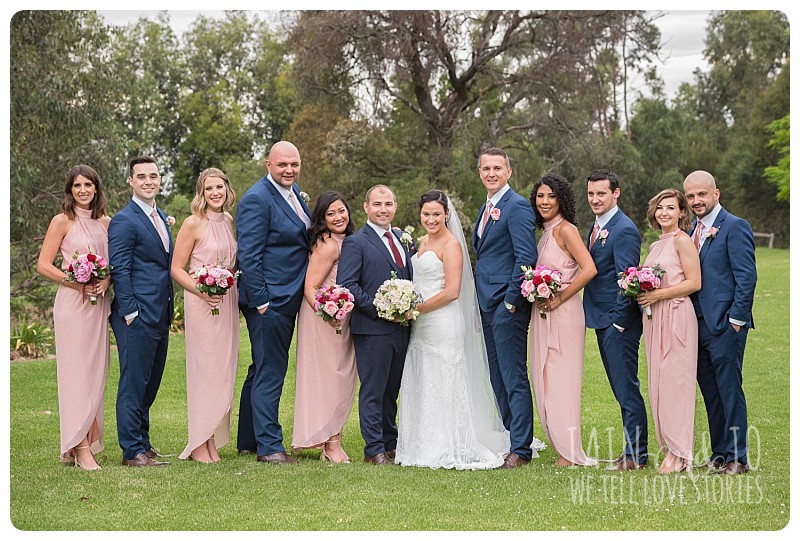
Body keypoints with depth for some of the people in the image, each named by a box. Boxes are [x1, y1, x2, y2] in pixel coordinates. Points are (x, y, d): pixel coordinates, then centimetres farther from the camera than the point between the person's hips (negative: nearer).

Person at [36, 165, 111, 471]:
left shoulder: (106, 222, 11)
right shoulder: (63, 221, -3)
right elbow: (43, 265, -5)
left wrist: (106, 282, -3)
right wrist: (78, 283, -14)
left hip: (99, 304, 5)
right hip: (72, 304, -5)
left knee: (95, 372, 7)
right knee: (76, 372, -6)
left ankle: (89, 440, 14)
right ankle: (80, 448, -6)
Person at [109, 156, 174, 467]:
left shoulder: (161, 217, 16)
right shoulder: (124, 221, -10)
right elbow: (119, 270, -14)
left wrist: (168, 309, 16)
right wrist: (130, 312, -18)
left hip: (160, 315, 9)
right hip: (138, 315, -9)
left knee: (150, 384, 14)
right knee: (134, 384, -3)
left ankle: (143, 444, 22)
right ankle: (132, 451, 2)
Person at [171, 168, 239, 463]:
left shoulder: (230, 221, 10)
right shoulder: (193, 223, -8)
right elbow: (177, 269, -7)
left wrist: (232, 283, 4)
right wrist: (202, 291, -19)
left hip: (228, 301, 6)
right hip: (201, 303, -6)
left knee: (224, 370, 6)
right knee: (205, 370, -5)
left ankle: (213, 441, 13)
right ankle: (198, 445, 2)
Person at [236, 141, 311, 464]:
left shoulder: (294, 193, 13)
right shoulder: (257, 199, -16)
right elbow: (248, 255, -19)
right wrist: (260, 300, -20)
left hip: (287, 298, 10)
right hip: (269, 300, -9)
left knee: (262, 371, 16)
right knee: (269, 372, -5)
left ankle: (249, 440, 25)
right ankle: (268, 446, 1)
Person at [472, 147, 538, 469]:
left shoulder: (517, 207, -11)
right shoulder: (487, 207, 18)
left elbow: (526, 257, -18)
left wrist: (512, 301, -17)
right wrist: (483, 301, 13)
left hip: (507, 307, -10)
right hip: (488, 306, 10)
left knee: (514, 379, -5)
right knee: (498, 379, 14)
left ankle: (521, 449, -1)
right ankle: (509, 438, 23)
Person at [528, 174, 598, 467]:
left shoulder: (565, 229, -12)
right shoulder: (546, 232, 15)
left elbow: (589, 269, -22)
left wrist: (559, 298, -17)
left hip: (563, 313, -9)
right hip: (543, 314, 9)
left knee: (561, 380, -5)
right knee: (544, 380, 10)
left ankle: (570, 454, 1)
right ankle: (560, 446, 17)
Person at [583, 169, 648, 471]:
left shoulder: (624, 230, -15)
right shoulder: (596, 228, 15)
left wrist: (619, 322, -18)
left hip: (618, 323, -10)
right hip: (602, 322, 10)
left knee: (627, 389, -4)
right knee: (621, 390, 14)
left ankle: (636, 455, 2)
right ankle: (632, 449, 21)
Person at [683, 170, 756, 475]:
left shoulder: (735, 227, -9)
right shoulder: (693, 232, 16)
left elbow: (747, 276, -14)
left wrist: (736, 318, -16)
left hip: (724, 324, -8)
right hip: (699, 324, 8)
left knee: (729, 390, -3)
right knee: (710, 392, 12)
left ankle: (737, 458, 4)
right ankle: (719, 453, 21)